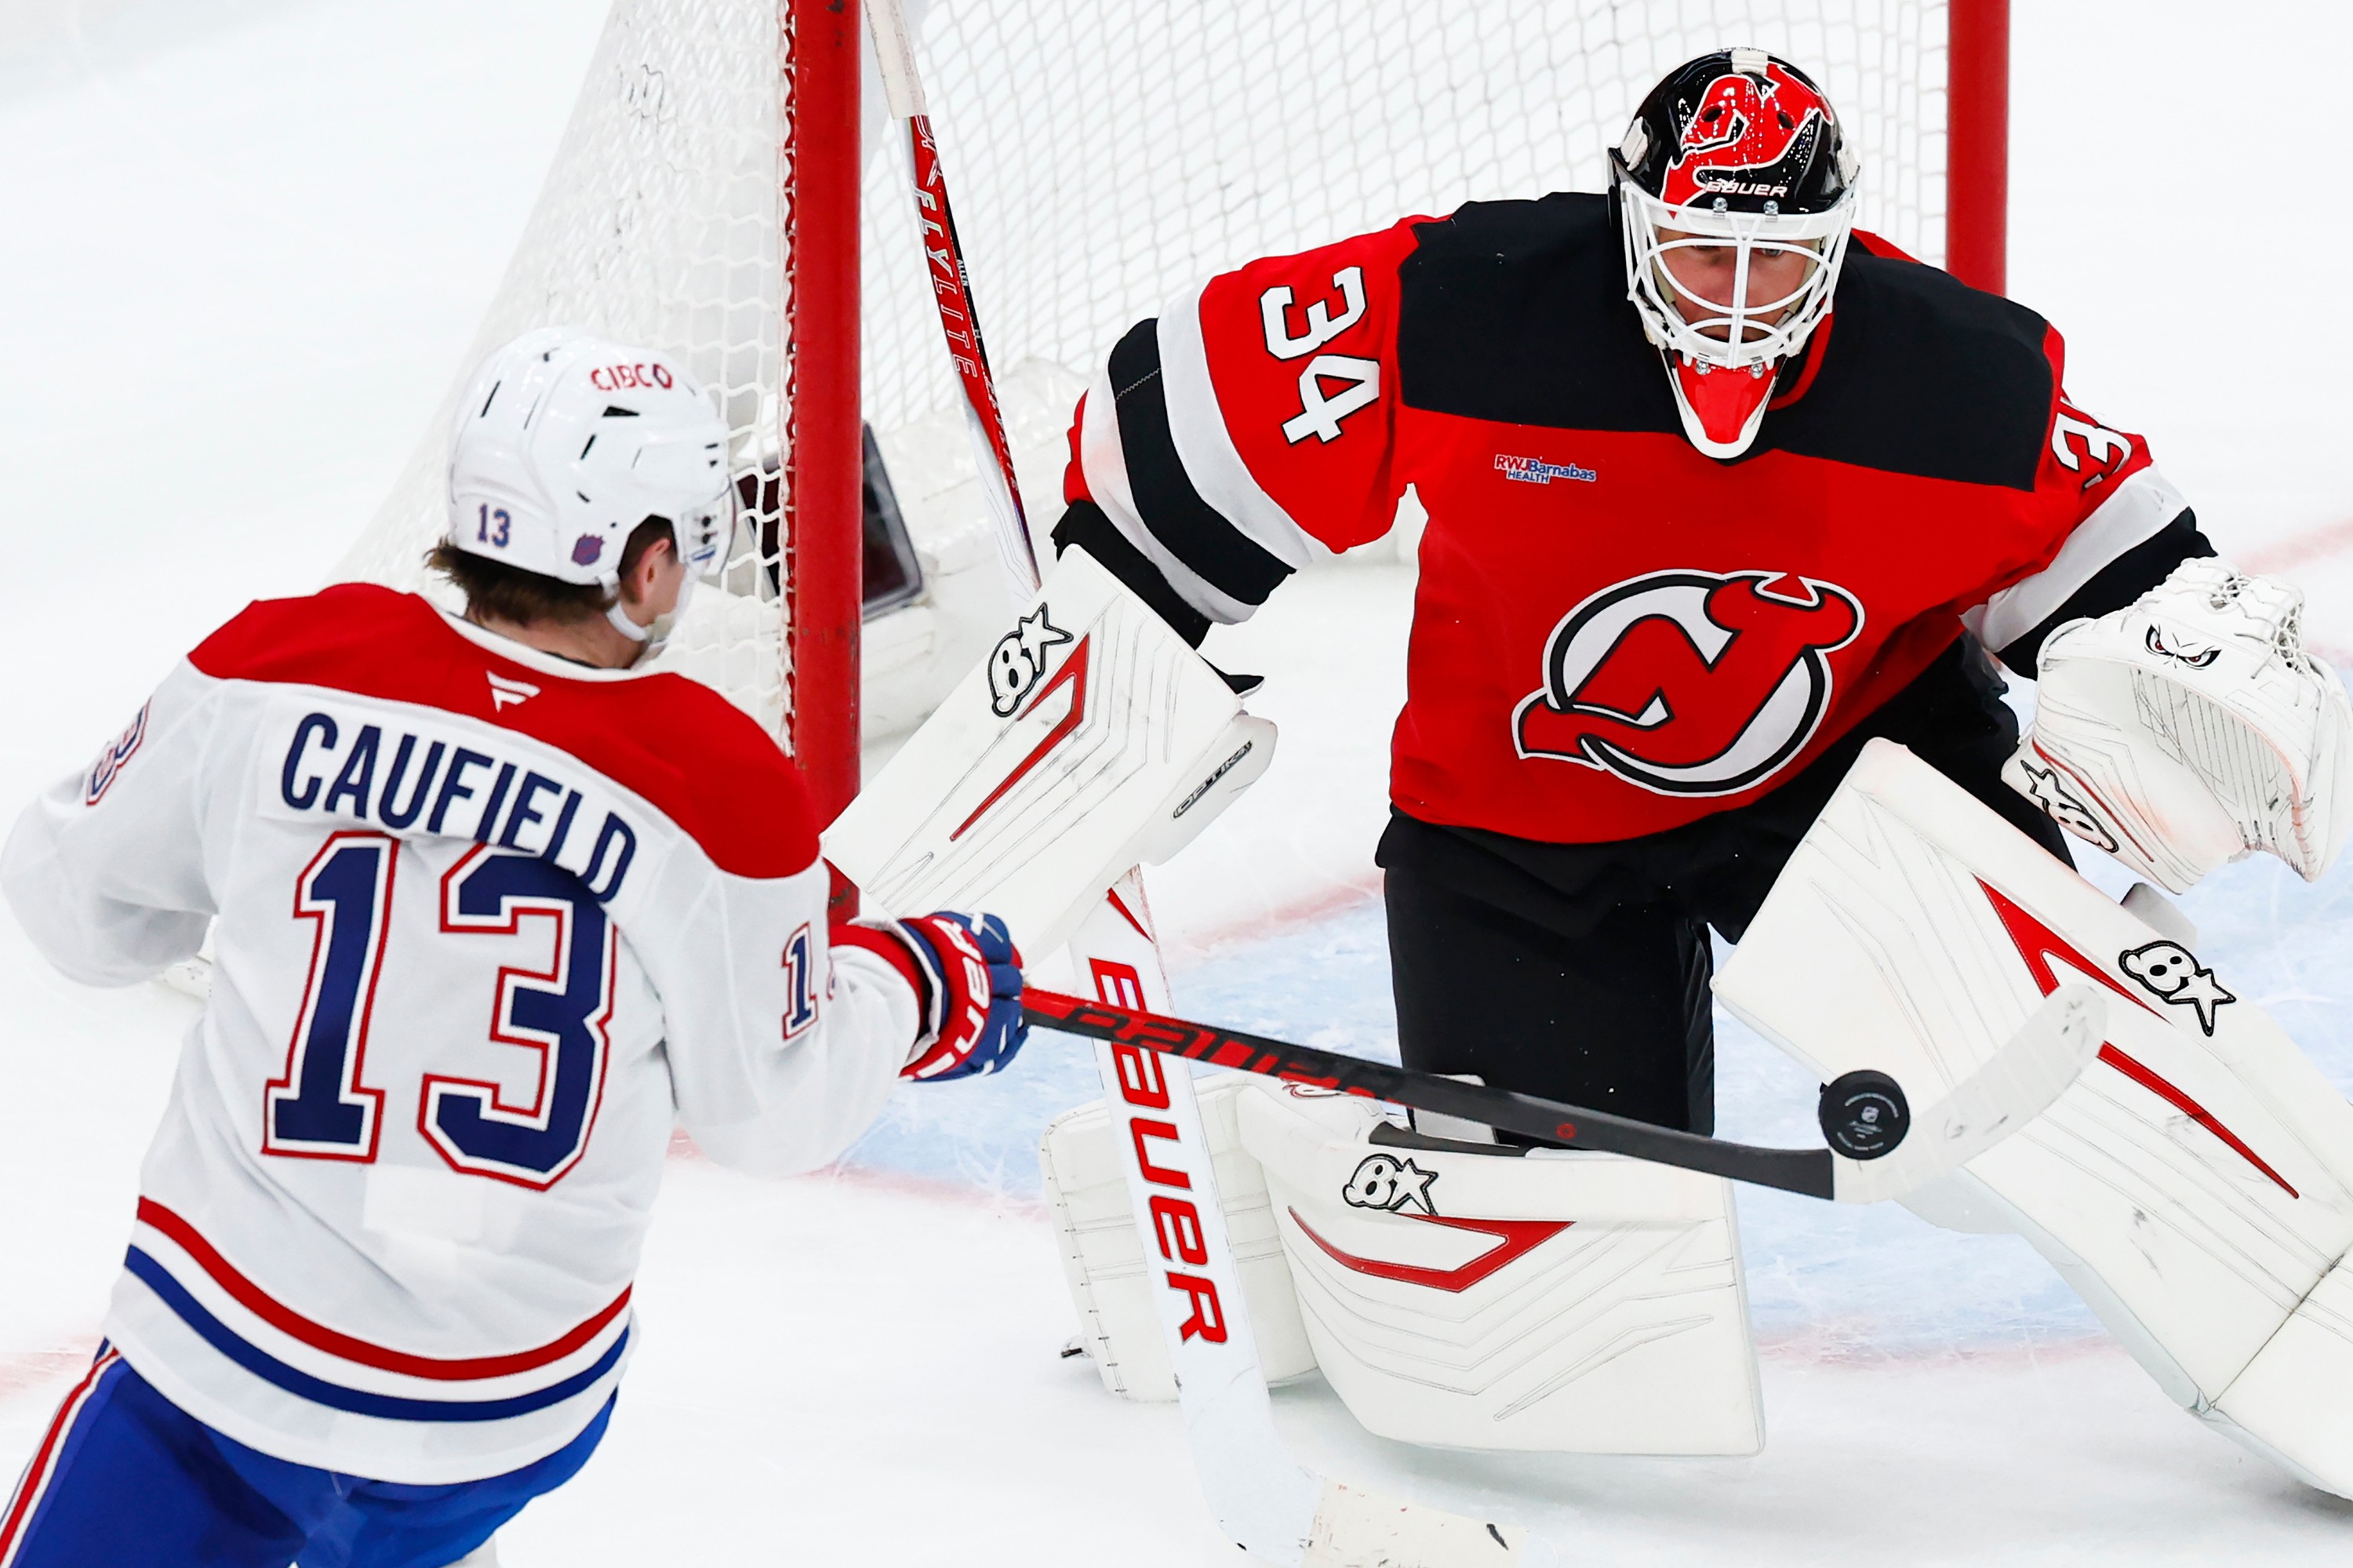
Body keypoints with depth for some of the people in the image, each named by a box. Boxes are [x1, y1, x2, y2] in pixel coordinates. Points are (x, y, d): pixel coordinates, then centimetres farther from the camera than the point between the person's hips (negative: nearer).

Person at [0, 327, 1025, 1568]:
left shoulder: (279, 671, -9)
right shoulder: (726, 790, -11)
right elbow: (769, 1112, 2)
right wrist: (918, 990, 21)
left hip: (212, 1366, -1)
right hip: (506, 1422, 2)